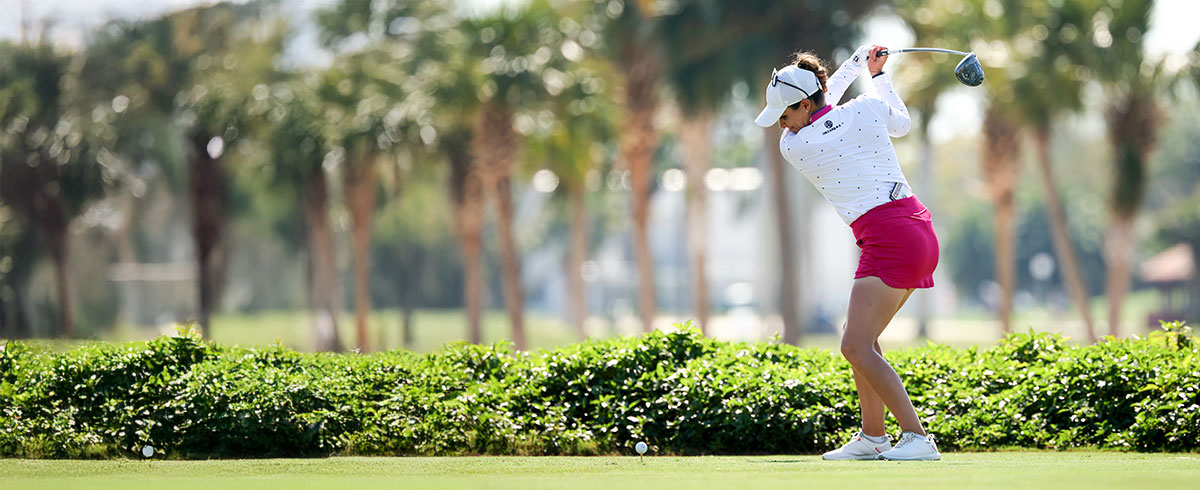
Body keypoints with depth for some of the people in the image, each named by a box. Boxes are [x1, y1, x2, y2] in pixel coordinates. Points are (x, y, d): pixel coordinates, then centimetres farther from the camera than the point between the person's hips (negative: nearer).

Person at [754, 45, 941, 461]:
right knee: (861, 339, 18)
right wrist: (877, 73, 38)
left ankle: (917, 438, -20)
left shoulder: (792, 147, -5)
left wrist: (855, 64, 22)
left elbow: (825, 106, 15)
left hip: (888, 240, -9)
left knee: (856, 347, -13)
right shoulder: (867, 109, 5)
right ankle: (872, 438, 22)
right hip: (919, 228, 9)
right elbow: (900, 122, 29)